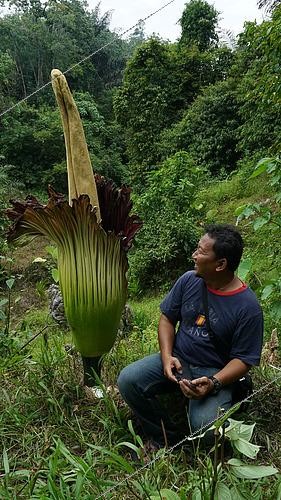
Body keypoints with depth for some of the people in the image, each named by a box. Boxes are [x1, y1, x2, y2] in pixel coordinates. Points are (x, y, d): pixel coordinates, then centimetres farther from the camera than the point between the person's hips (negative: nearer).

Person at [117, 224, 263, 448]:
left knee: (206, 428, -28)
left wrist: (214, 383, -27)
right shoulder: (189, 280, -5)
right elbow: (167, 318, 4)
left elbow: (243, 359, -11)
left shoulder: (248, 307, -16)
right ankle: (166, 441, 3)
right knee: (127, 380, -16)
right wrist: (166, 356, -10)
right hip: (177, 360, 4)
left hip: (213, 372, -4)